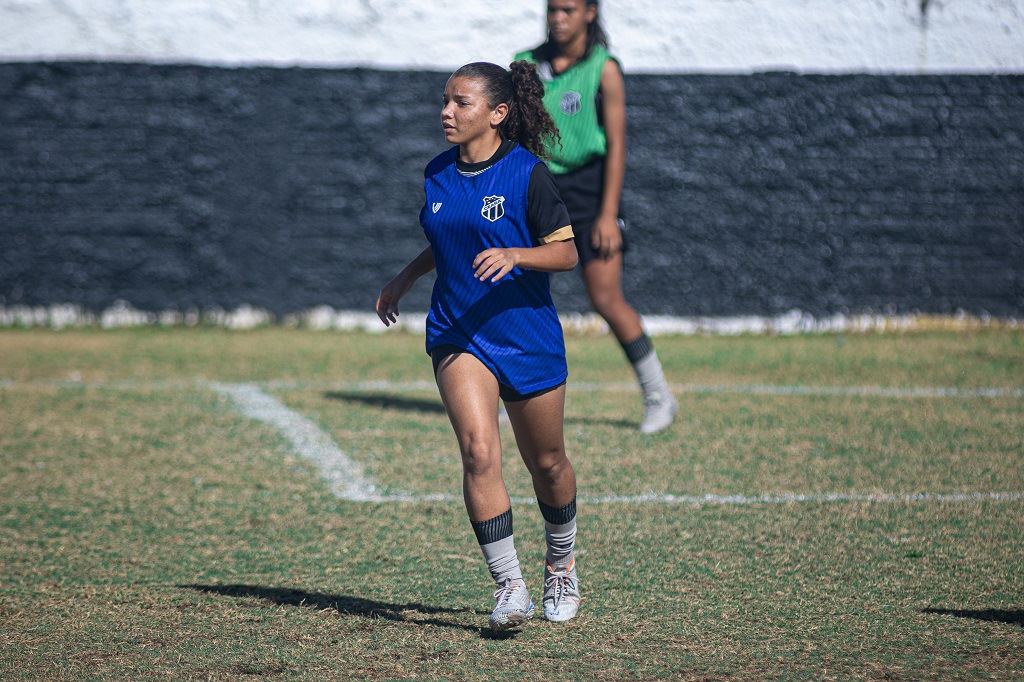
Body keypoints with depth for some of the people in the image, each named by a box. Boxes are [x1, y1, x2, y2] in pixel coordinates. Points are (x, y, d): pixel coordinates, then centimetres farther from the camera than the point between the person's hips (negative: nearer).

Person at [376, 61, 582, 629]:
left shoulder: (528, 174, -10)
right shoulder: (438, 174, 6)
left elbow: (566, 253, -11)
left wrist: (516, 254, -26)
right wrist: (405, 278, 16)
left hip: (528, 336, -3)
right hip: (457, 336, 3)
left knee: (546, 463, 12)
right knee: (479, 452, -18)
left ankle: (561, 568, 39)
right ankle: (510, 588, -17)